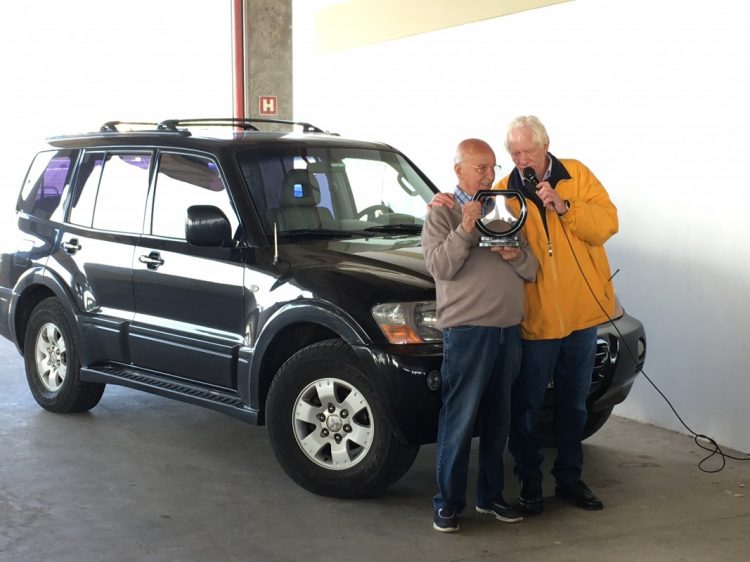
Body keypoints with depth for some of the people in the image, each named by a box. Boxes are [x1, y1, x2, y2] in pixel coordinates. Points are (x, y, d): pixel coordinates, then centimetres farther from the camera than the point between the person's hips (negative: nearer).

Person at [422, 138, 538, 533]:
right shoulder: (441, 214, 2)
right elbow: (440, 266, -12)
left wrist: (516, 256, -6)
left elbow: (531, 270, 16)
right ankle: (448, 503, 5)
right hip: (467, 330, -5)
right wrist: (466, 229, -20)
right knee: (458, 421, -4)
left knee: (497, 420, 11)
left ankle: (490, 496, 22)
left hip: (509, 329, 6)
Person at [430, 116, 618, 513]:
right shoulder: (503, 191, -1)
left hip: (582, 313, 2)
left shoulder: (577, 176, 0)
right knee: (525, 406, 4)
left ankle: (570, 478, 31)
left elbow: (607, 222, -9)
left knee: (574, 403, 16)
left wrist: (563, 206, -21)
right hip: (534, 318, -2)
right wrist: (449, 207, -16)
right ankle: (529, 481, 22)